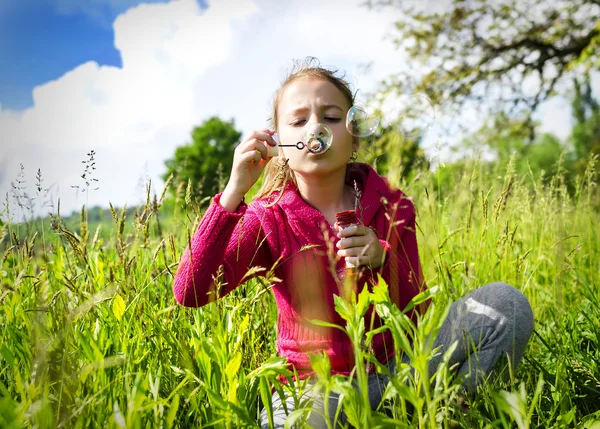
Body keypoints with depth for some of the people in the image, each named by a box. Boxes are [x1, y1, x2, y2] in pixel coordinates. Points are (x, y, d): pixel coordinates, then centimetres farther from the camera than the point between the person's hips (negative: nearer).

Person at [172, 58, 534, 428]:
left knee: (503, 301, -16)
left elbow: (416, 317, -3)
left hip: (393, 370, 3)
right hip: (314, 385, -3)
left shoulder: (392, 208, -2)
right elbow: (190, 293, -20)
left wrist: (382, 262, -23)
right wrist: (234, 191, -26)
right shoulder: (268, 219, -6)